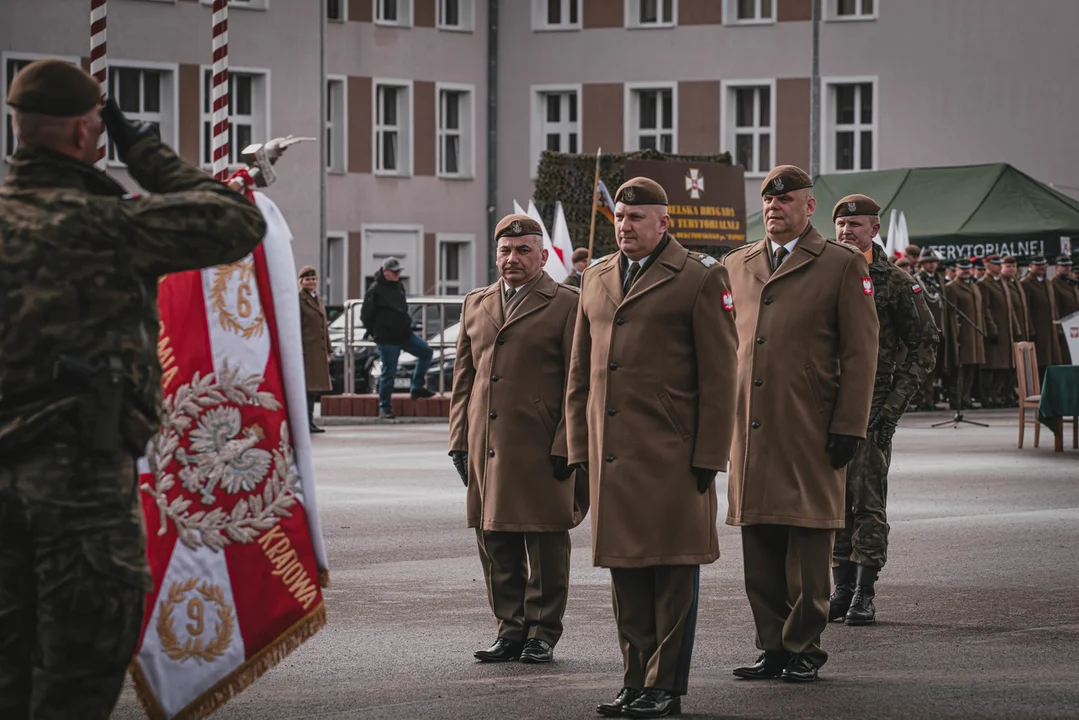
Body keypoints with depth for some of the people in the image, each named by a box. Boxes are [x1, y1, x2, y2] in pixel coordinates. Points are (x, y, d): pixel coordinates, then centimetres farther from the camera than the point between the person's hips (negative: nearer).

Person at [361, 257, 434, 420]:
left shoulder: (399, 286, 12)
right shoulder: (375, 290, -11)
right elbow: (365, 315, -9)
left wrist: (407, 325, 14)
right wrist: (376, 333, -5)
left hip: (405, 334, 7)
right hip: (387, 339, -7)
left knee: (426, 352, 6)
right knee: (389, 372, -4)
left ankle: (417, 388, 15)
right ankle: (384, 409, 5)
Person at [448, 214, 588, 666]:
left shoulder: (566, 305, 0)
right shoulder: (475, 305, 16)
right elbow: (463, 377, 18)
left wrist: (566, 445, -10)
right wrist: (460, 440, 10)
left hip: (541, 448, -5)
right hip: (487, 445, 5)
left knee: (545, 542, 1)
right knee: (494, 541, 7)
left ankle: (543, 632, 9)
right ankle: (511, 629, 16)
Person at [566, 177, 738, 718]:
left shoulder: (700, 279, -2)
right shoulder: (597, 279, 15)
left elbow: (720, 376, -5)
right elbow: (580, 373, 19)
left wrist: (708, 457, -9)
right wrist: (579, 447, 13)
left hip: (672, 456, -5)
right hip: (612, 455, 6)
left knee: (672, 571, -1)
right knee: (625, 571, 9)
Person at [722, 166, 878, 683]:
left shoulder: (843, 266, 2)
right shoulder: (737, 265, 16)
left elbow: (860, 353, -1)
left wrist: (848, 427, -8)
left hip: (810, 432, -4)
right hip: (749, 428, 4)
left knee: (807, 543, -1)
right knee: (759, 545, 5)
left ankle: (803, 649, 9)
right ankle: (773, 647, 14)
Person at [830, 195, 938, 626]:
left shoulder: (895, 283, -2)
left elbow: (924, 346, -1)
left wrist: (895, 401, -8)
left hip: (874, 407, -4)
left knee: (867, 501, -6)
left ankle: (865, 592, -2)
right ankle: (842, 588, 13)